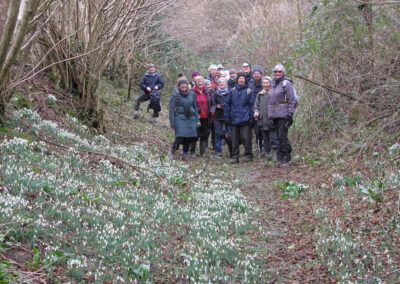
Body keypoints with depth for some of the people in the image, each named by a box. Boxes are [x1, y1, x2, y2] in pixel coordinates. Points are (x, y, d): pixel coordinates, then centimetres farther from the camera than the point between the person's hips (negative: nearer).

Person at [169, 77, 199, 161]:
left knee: (189, 137, -3)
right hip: (180, 118, -4)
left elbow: (195, 107, 20)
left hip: (191, 118, 4)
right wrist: (172, 123, -4)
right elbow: (171, 110, 0)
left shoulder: (191, 94, 12)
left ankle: (185, 154, 11)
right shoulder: (175, 95, 0)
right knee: (180, 136, -17)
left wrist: (197, 120, 14)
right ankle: (172, 150, 5)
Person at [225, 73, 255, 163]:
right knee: (234, 139, 5)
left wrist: (252, 117, -5)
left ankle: (248, 155, 9)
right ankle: (235, 157, 12)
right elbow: (228, 104, 11)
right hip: (234, 119, 3)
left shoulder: (249, 91, 3)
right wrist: (227, 116, 4)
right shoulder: (232, 91, 10)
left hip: (245, 120, -2)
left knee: (246, 138, -4)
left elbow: (252, 105, 2)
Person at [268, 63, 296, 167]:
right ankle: (280, 158, 14)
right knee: (279, 137, 9)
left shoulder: (286, 83, -5)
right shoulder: (273, 84, 18)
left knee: (282, 136, -11)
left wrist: (290, 114, -14)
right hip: (274, 115, 7)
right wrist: (269, 112, 18)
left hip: (283, 114, -7)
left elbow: (292, 100, -8)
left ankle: (287, 159, -5)